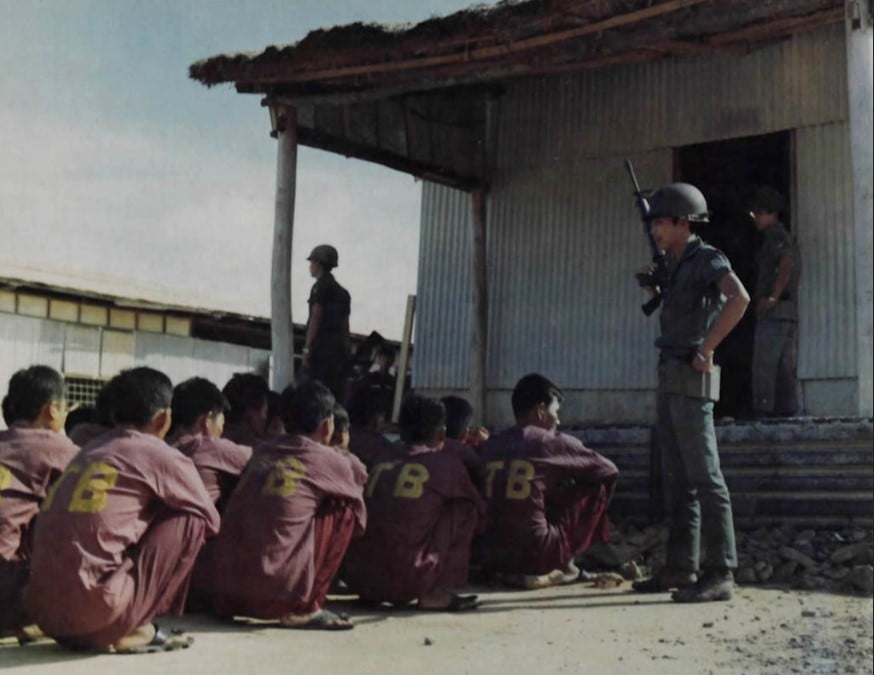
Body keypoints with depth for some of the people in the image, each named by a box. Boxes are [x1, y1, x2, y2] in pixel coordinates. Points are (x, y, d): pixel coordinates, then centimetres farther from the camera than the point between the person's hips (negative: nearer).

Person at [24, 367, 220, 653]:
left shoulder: (89, 451, 21)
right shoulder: (161, 455, 2)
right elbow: (212, 522, 15)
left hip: (42, 612, 7)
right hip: (94, 610, -7)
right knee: (190, 519, 7)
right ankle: (134, 630, 5)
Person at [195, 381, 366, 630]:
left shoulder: (261, 452, 16)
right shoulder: (327, 460, 3)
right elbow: (361, 479, 22)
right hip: (277, 594, -6)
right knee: (345, 507, 10)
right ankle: (304, 608, 6)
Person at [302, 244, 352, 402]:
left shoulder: (321, 286, -4)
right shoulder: (342, 291, 20)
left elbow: (315, 319, -12)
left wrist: (307, 348, -12)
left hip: (322, 347, -8)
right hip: (339, 348, 8)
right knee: (337, 395, 7)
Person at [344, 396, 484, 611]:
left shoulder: (381, 464, 16)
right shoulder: (446, 464, 4)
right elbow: (480, 508, 20)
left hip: (359, 581, 6)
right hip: (406, 583, -6)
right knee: (465, 507, 9)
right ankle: (435, 593, 5)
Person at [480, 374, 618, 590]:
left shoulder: (491, 445, 9)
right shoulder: (553, 442, -4)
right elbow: (609, 470, 9)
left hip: (492, 559, 6)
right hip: (536, 555, -6)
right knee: (597, 487, 10)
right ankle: (564, 565, 15)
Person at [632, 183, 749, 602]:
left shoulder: (708, 259, -7)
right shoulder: (676, 265, 18)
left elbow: (739, 298, -27)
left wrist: (706, 349, -23)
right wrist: (656, 287, 21)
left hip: (691, 382, -9)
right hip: (670, 382, 9)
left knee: (704, 478, -10)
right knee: (677, 480, 11)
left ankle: (719, 575, -8)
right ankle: (681, 569, 17)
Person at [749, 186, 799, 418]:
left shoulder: (775, 236, -7)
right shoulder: (786, 237, 22)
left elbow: (786, 264, -23)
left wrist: (773, 297, -21)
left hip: (773, 311, -10)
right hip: (788, 312, 10)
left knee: (763, 365, -12)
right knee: (785, 368, 8)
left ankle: (762, 411, -15)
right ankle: (787, 410, 8)